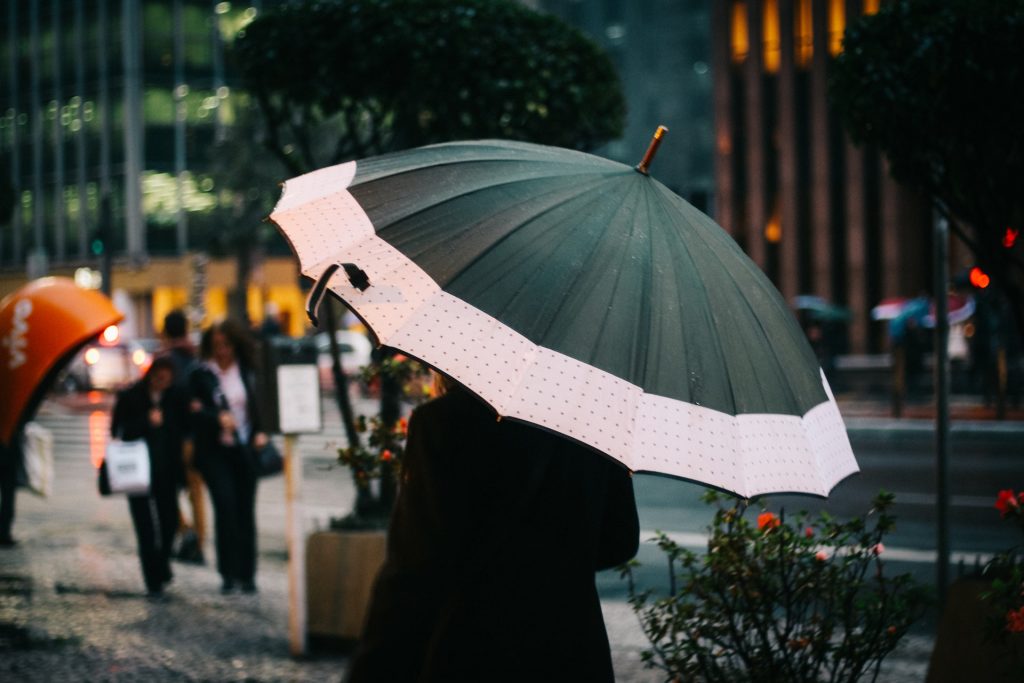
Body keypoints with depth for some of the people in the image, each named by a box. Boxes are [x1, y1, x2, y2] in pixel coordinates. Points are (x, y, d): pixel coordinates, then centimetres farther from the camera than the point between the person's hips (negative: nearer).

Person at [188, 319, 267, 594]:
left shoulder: (247, 373, 9)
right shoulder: (201, 375, 1)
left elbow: (258, 405, 17)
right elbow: (194, 411, -5)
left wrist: (260, 433, 2)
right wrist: (218, 418, -20)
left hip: (244, 448, 3)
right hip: (215, 450, -3)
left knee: (245, 510, 4)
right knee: (225, 504, -16)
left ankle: (247, 574, 11)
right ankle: (228, 573, -9)